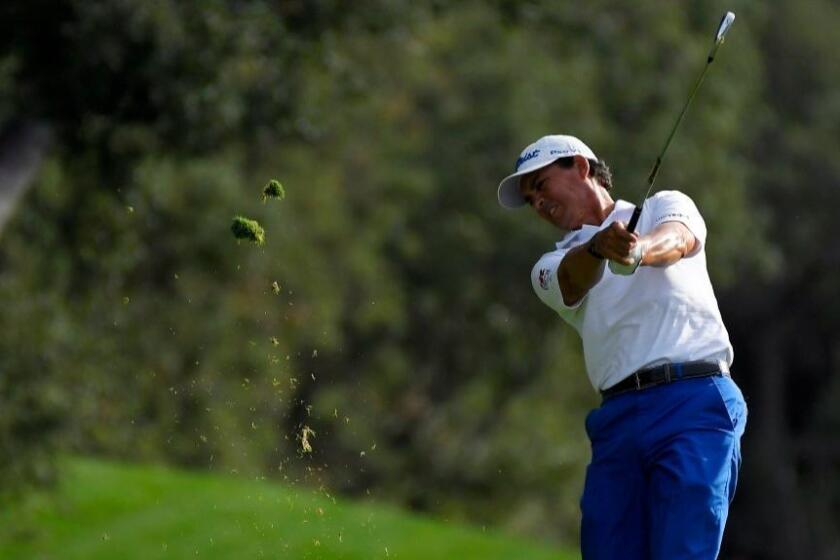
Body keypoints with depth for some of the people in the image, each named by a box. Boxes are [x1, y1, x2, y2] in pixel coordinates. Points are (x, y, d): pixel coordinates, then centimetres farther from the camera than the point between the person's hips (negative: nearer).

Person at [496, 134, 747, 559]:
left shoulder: (664, 207, 16)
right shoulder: (551, 268, 21)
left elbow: (678, 238, -9)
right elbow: (576, 280, -4)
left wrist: (640, 249, -34)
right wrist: (598, 247, -28)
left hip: (694, 402, -4)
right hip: (617, 422, 4)